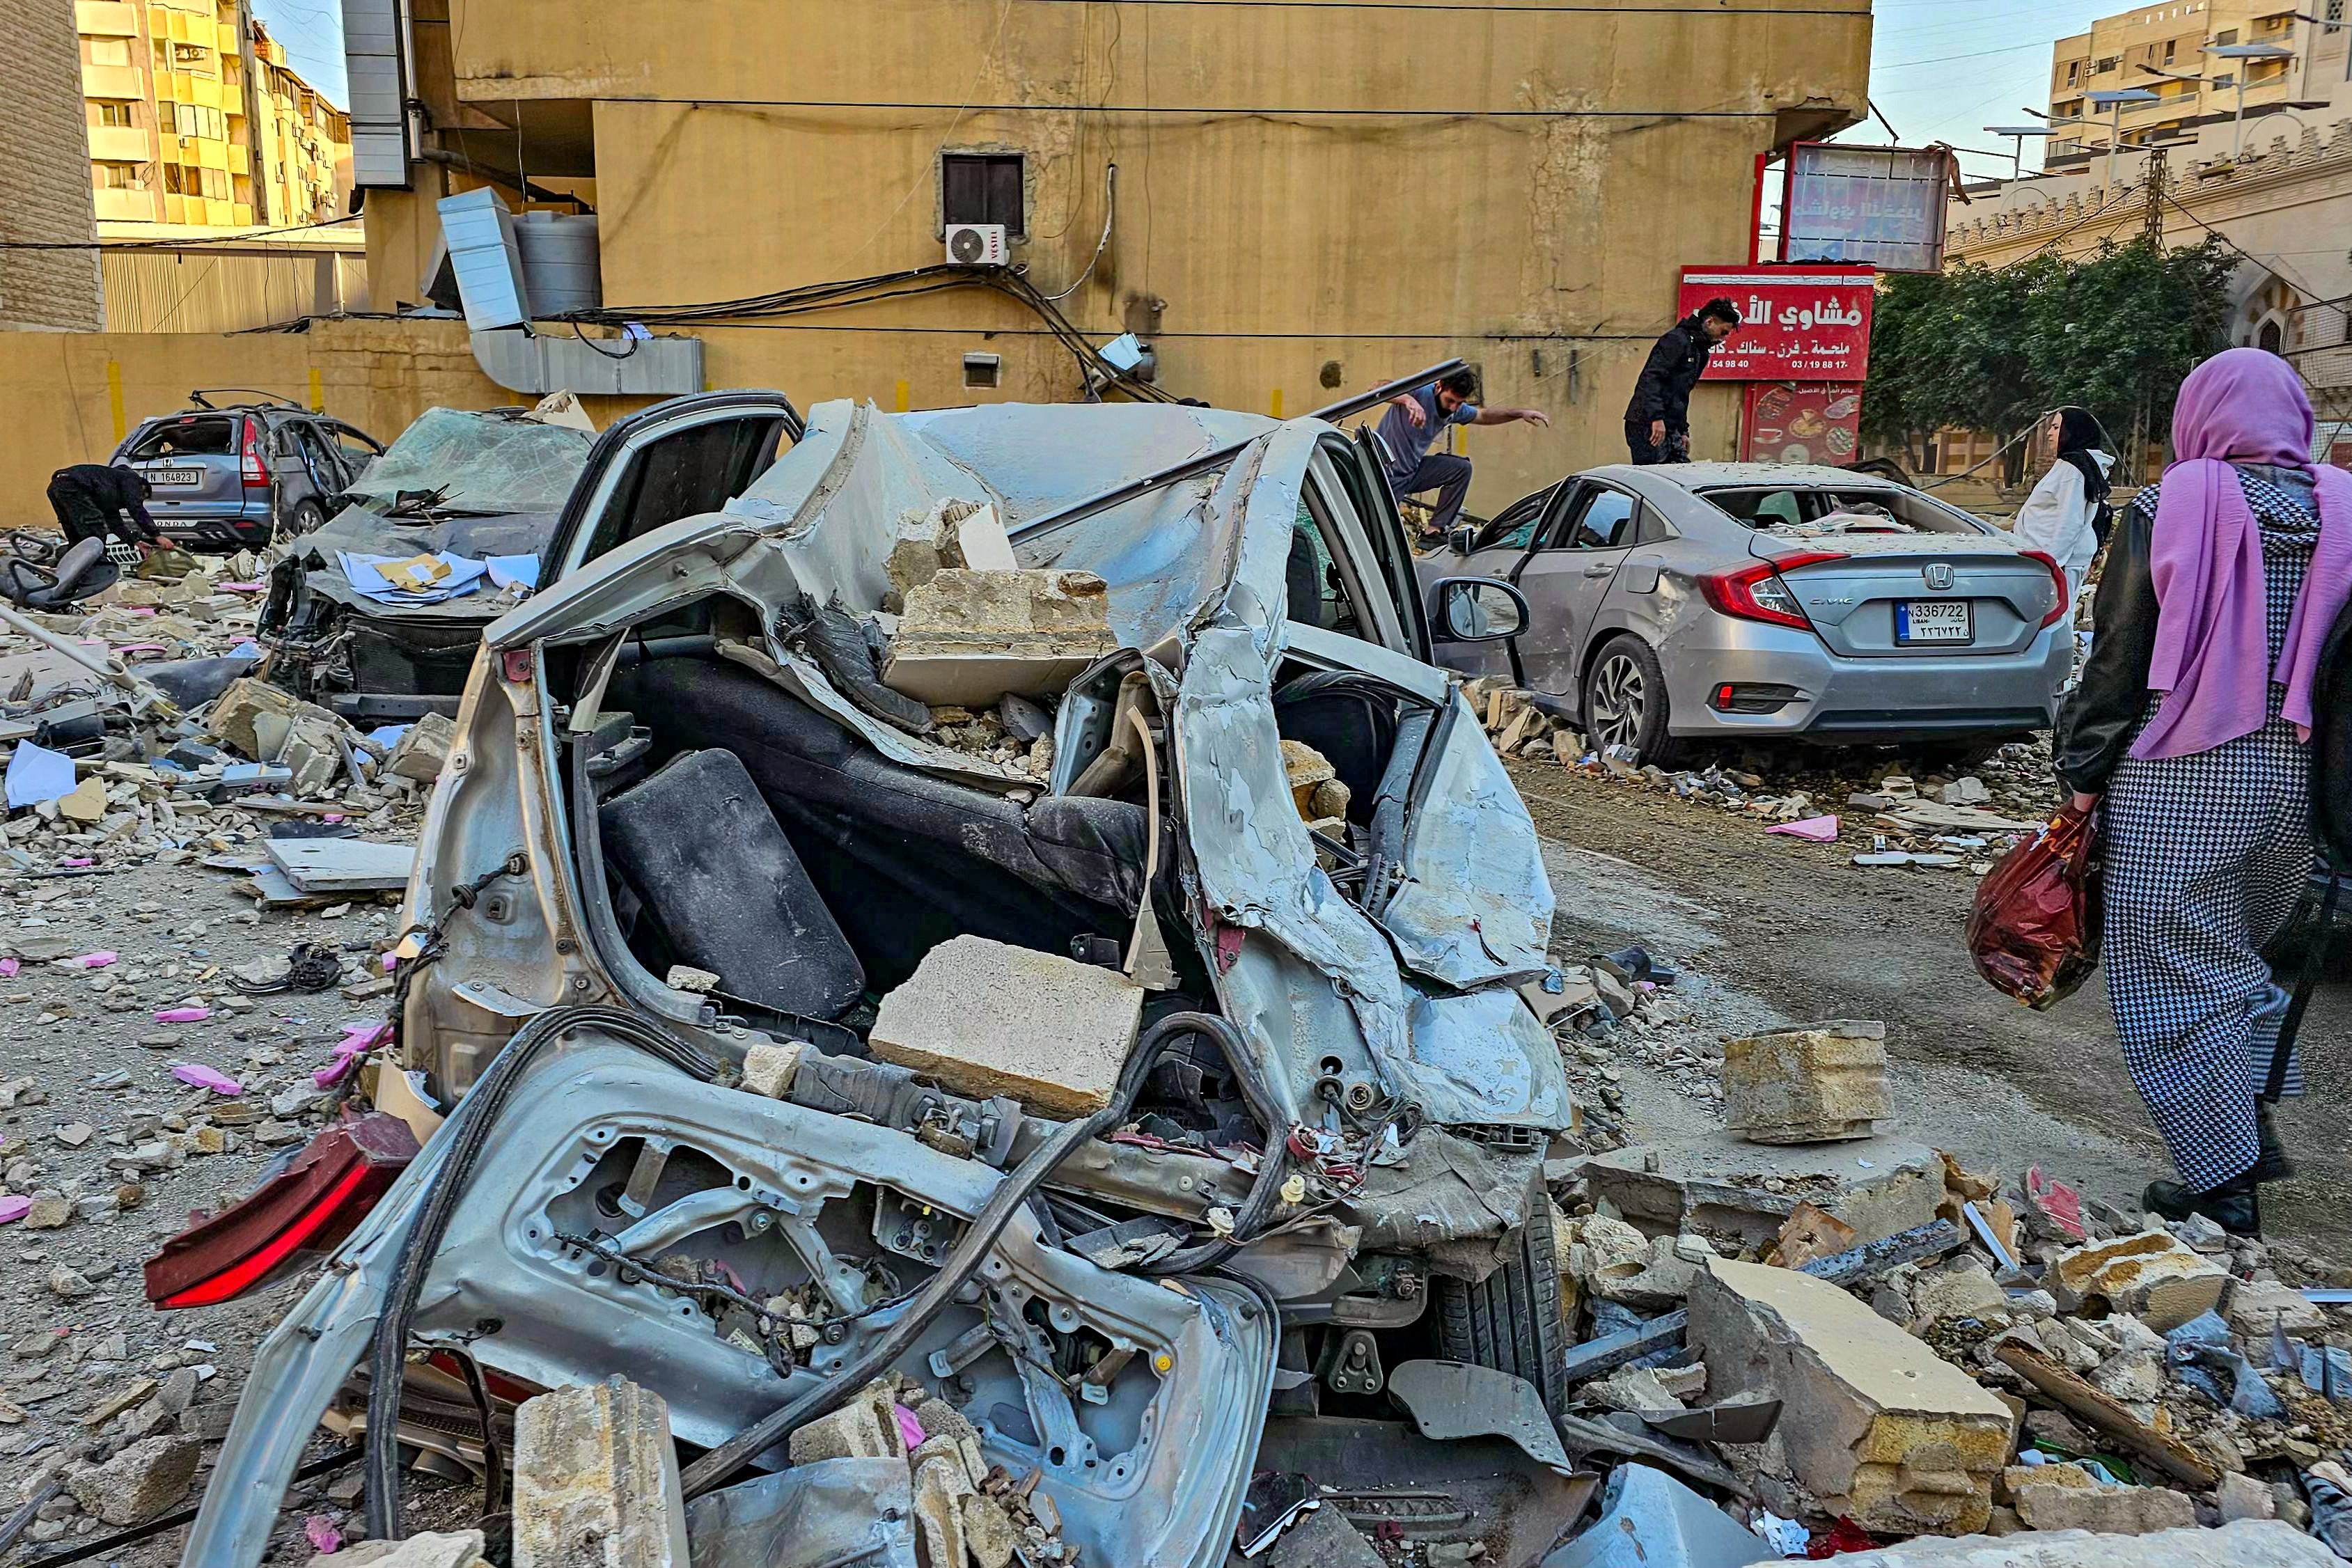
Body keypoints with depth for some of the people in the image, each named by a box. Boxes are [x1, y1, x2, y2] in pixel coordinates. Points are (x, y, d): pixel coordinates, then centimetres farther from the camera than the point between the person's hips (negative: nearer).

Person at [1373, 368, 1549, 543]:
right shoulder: (1421, 392, -22)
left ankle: (1434, 531, -3)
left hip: (1413, 471, 8)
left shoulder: (1457, 410, 2)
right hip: (1385, 474, -8)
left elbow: (1485, 416, 21)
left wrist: (1521, 413, 11)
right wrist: (1408, 399, -54)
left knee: (1462, 468, -4)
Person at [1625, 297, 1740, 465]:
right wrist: (1657, 418, -27)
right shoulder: (1677, 340, -9)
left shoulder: (1701, 352, 23)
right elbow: (1651, 377, -21)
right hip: (1648, 426, -10)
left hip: (1670, 429, 10)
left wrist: (1683, 431, 25)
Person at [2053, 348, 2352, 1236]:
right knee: (2242, 958, 24)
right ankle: (2255, 1132, 27)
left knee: (2178, 972, 5)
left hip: (2179, 785, -5)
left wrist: (2084, 773, 2)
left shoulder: (2168, 510, -9)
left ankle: (2225, 1182, 10)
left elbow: (2118, 659, -7)